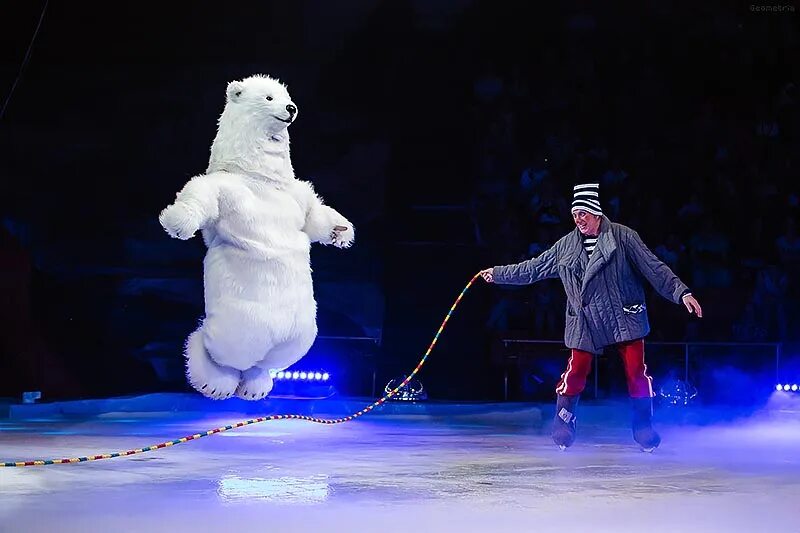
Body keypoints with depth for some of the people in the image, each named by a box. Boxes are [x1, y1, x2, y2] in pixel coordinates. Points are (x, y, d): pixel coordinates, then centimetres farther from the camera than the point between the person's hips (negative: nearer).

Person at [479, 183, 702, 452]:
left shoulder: (622, 237, -4)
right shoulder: (566, 246, 7)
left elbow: (653, 267, -6)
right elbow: (533, 268, 16)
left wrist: (681, 292, -13)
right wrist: (498, 273, 19)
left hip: (624, 319, -2)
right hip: (585, 323, 2)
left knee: (636, 371, -3)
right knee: (576, 372, -3)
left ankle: (643, 428, 11)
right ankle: (563, 425, 12)